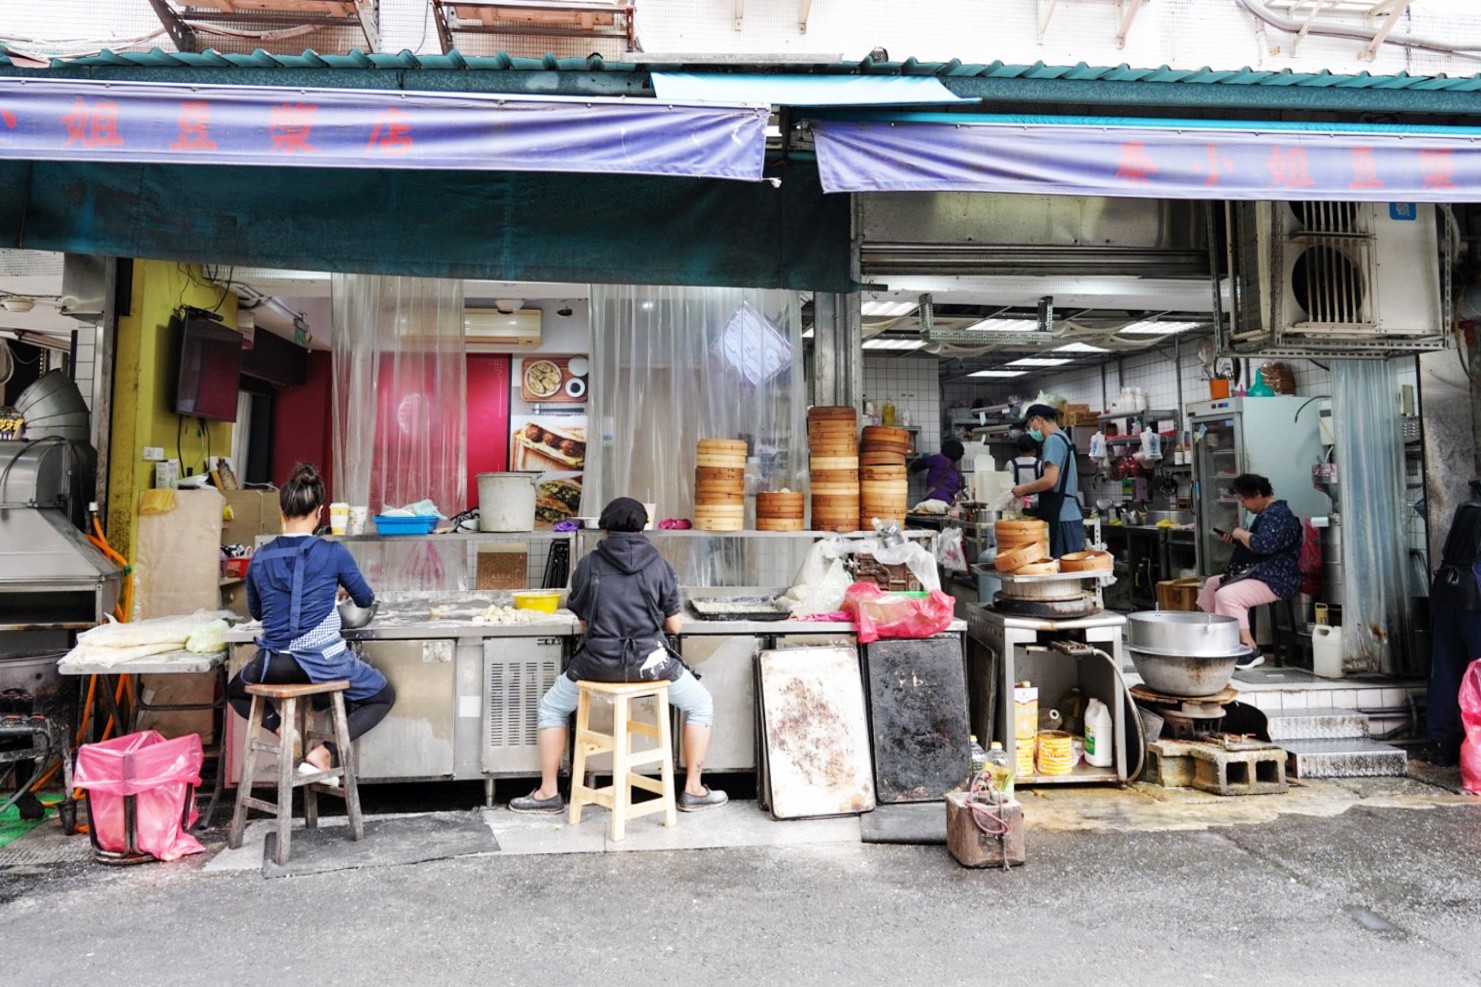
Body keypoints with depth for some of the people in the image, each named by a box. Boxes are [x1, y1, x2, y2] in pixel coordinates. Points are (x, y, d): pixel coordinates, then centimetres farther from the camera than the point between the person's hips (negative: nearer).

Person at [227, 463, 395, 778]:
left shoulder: (260, 559, 1)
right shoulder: (333, 553, -9)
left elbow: (256, 611, 16)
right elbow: (365, 599, 7)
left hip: (271, 666, 3)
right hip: (321, 663, -3)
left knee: (235, 691, 36)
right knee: (383, 695, 22)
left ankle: (281, 727, 9)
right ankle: (326, 752, 1)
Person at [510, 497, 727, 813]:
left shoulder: (588, 566, 2)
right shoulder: (658, 565, 1)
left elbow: (582, 618, 14)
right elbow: (674, 626, 5)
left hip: (599, 663, 1)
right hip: (649, 662, 0)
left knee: (551, 707, 27)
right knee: (701, 705, 24)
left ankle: (548, 793, 29)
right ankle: (694, 790, 25)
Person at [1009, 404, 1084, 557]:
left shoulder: (1053, 440, -11)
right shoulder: (1062, 438, 20)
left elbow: (1050, 480, -20)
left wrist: (1024, 489, -5)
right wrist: (1029, 490, 12)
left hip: (1063, 518, -10)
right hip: (1070, 516, 10)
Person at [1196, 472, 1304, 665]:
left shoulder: (1277, 514, -16)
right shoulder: (1267, 513, 18)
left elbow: (1263, 545, -31)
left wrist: (1241, 534, -15)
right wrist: (1233, 540, 13)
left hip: (1275, 581, -12)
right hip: (1258, 574, 12)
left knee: (1226, 594, -31)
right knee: (1211, 584, 19)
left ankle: (1250, 649, -28)